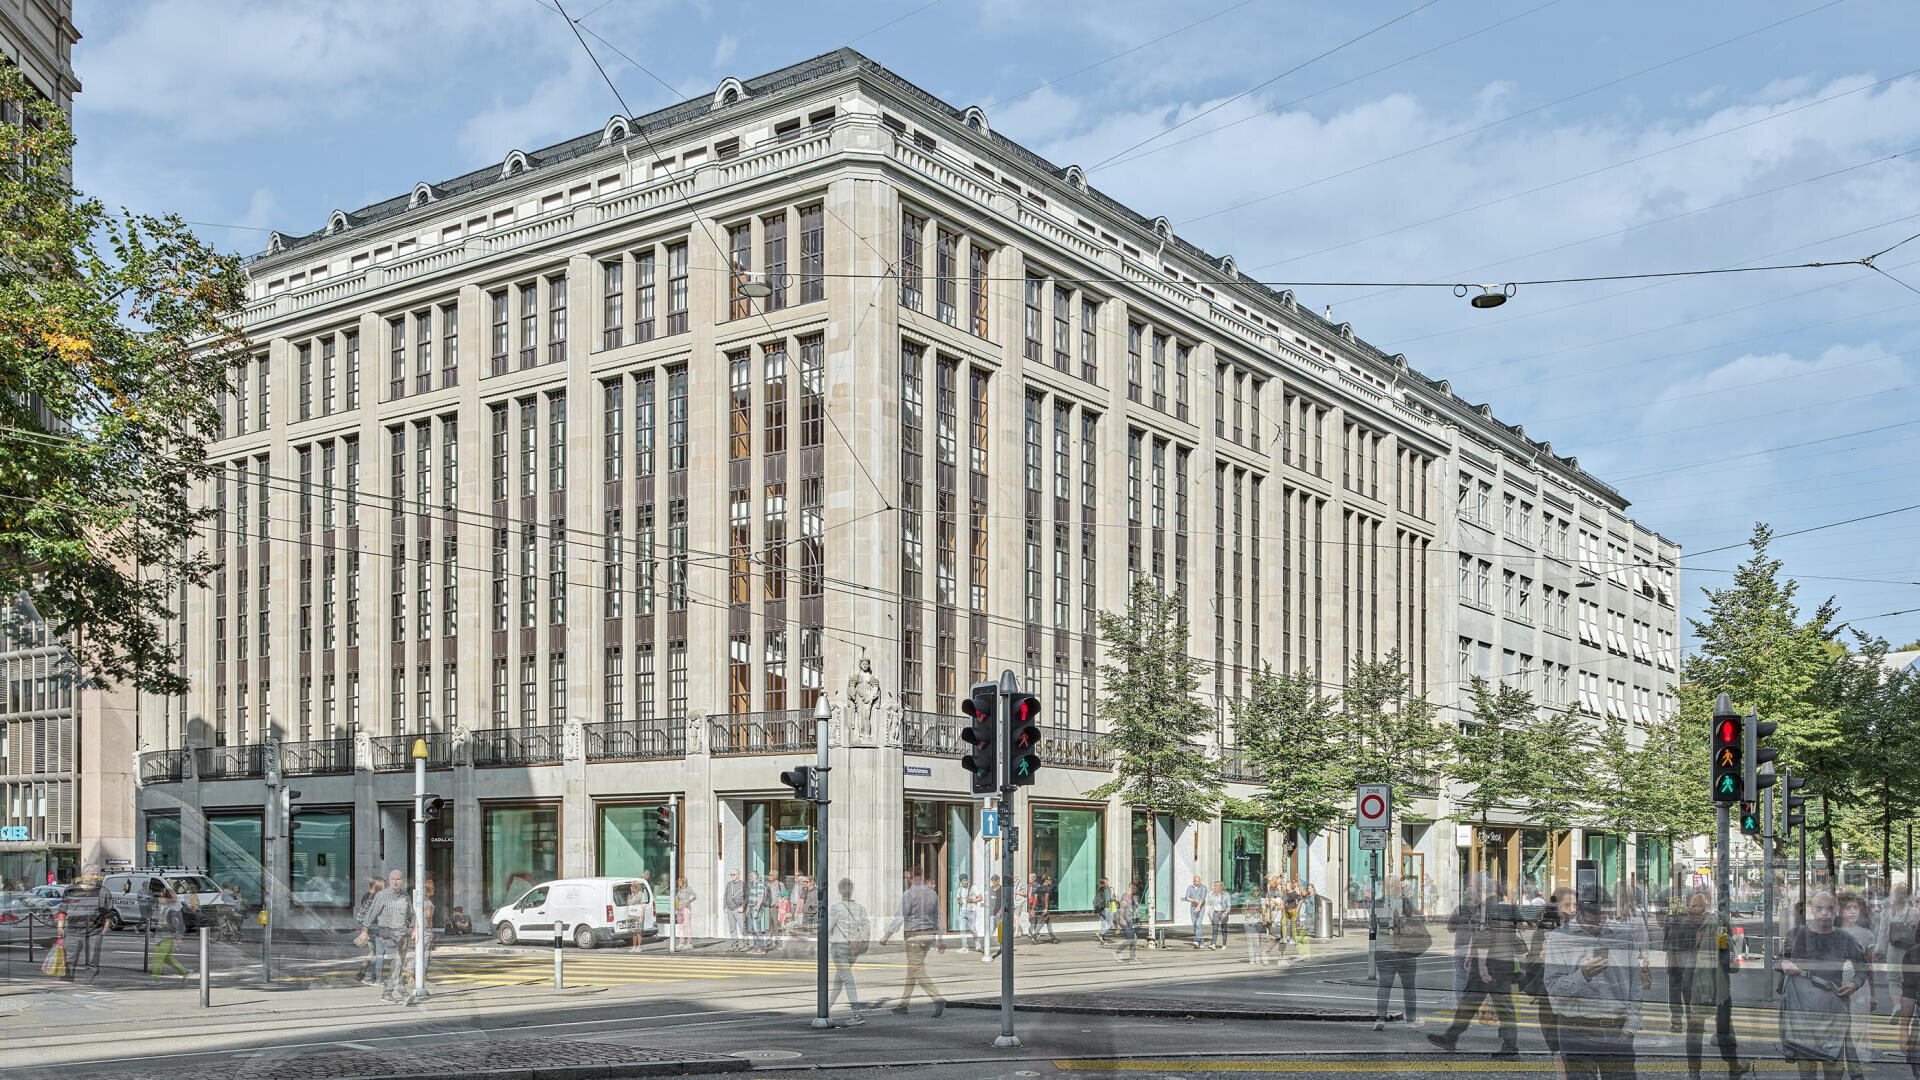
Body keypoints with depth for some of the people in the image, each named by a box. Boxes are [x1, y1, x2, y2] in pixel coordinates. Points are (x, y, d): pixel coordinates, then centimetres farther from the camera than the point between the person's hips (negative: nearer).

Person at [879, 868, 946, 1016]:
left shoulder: (908, 894, -12)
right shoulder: (932, 894, 10)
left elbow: (900, 917, -15)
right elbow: (938, 917, 13)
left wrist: (887, 935, -9)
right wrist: (940, 939, 18)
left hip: (914, 935, -7)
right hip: (929, 934, 7)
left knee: (918, 972, -7)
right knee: (912, 970, 15)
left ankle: (938, 999, -21)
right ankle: (904, 1003, 19)